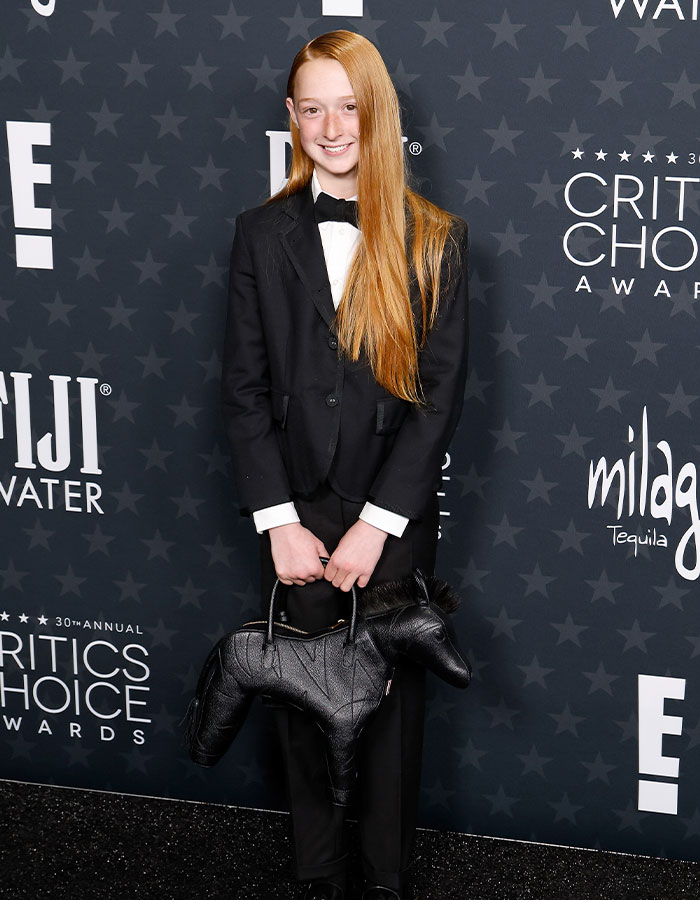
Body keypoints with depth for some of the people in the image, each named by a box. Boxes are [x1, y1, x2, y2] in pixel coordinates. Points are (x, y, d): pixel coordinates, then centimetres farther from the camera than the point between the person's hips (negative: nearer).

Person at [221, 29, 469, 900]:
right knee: (303, 698, 10)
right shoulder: (262, 234, 1)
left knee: (393, 698, 9)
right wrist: (280, 522, -9)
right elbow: (244, 389, -1)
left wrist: (376, 523, -12)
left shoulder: (434, 240, -3)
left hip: (394, 517, -1)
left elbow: (441, 393, -6)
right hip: (295, 512, 1)